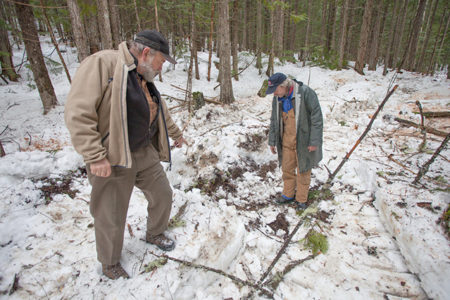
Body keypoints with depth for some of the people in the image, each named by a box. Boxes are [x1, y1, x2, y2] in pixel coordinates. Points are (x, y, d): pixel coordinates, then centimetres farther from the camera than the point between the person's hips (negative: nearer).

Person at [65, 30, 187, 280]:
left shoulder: (145, 79, 11)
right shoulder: (102, 63, -16)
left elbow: (160, 112, 26)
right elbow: (78, 114, -22)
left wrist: (176, 134, 36)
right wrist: (95, 157, -24)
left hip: (145, 153, 8)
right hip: (112, 160, -7)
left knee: (162, 195, 17)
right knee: (111, 218, 8)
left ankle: (155, 234, 46)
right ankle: (110, 264, 36)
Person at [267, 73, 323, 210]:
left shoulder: (306, 93, -17)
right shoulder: (277, 98, 2)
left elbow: (317, 118, -15)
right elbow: (274, 120, 12)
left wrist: (314, 141, -17)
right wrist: (272, 141, 13)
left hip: (303, 141, -5)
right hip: (286, 142, 5)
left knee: (303, 170, 7)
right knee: (287, 169, 13)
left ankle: (301, 199, 24)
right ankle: (288, 194, 33)